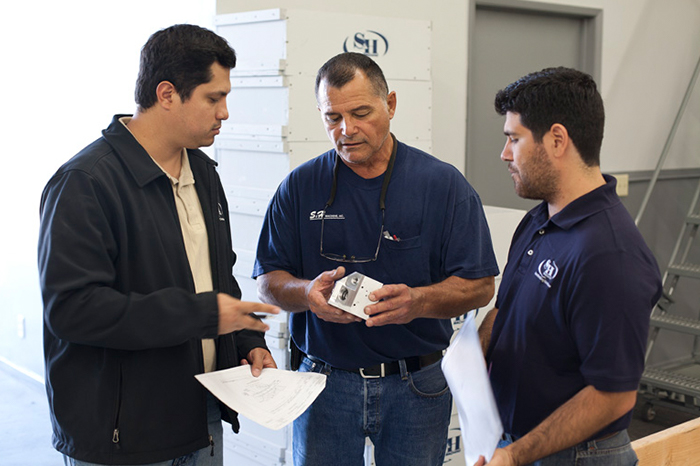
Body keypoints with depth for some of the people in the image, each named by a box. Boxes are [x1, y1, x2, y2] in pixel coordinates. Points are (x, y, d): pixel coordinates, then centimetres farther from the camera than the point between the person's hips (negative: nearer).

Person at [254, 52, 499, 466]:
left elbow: (479, 286, -5)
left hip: (418, 387, -1)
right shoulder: (300, 188, 2)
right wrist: (307, 292, -20)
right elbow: (269, 283, 2)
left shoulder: (444, 184, -3)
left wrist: (417, 301, -24)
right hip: (326, 381, 1)